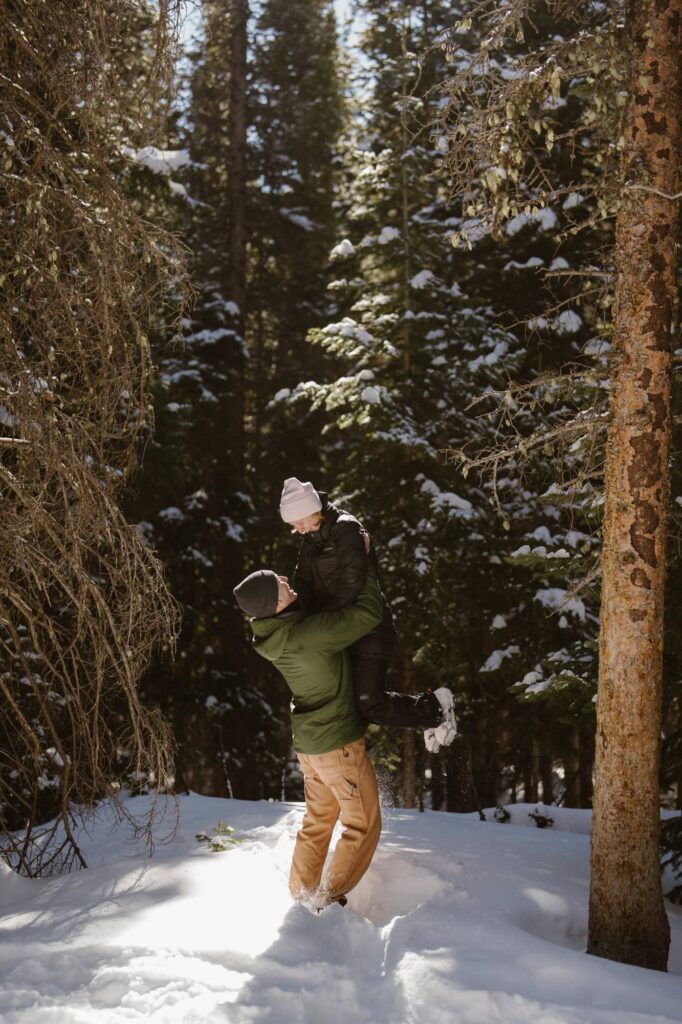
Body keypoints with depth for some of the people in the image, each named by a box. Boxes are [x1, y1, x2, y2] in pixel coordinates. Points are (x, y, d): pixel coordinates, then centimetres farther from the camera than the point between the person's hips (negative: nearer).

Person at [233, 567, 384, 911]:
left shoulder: (274, 634, -5)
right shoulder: (307, 634, -30)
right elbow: (368, 614, -26)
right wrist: (365, 569, -13)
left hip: (309, 741, 8)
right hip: (339, 742, -8)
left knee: (318, 821, 21)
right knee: (363, 824, 5)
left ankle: (301, 896, 27)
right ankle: (329, 899, 5)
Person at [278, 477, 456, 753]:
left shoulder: (347, 530, -18)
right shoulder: (311, 538, 8)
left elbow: (351, 585, -25)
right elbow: (303, 583, 3)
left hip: (367, 629, -9)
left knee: (370, 707, -16)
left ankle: (435, 707, 6)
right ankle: (428, 718, 26)